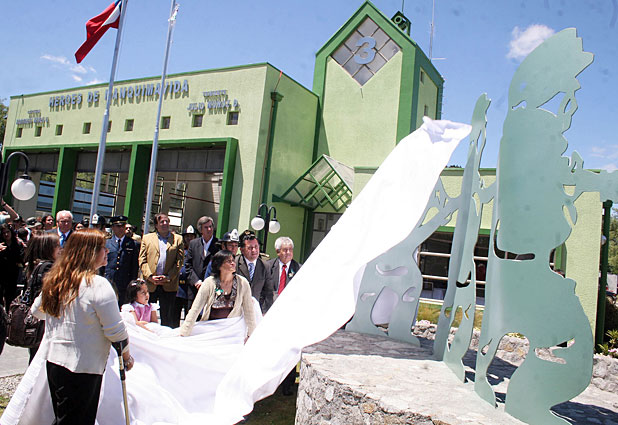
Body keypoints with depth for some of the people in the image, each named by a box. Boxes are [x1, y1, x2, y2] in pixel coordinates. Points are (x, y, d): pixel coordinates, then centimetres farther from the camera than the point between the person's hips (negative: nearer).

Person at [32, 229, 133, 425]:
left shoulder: (53, 280, 1)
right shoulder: (98, 284, -20)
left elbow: (37, 310, 19)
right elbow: (115, 329, -15)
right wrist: (126, 355, 1)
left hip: (53, 362, 7)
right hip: (83, 367, -7)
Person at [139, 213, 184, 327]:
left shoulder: (177, 239, 9)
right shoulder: (147, 238, 12)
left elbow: (179, 261, 2)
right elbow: (142, 261, 5)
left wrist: (168, 277, -9)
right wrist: (150, 276, -9)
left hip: (169, 285, -1)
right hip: (150, 284, 1)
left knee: (167, 317, 4)